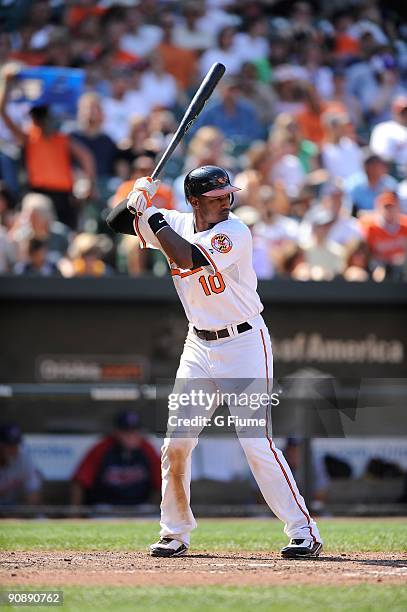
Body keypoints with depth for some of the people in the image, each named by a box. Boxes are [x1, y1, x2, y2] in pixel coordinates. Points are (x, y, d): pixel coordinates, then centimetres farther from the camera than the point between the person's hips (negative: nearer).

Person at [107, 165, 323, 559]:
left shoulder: (235, 233, -17)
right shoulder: (175, 224, 2)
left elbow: (187, 259, -30)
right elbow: (116, 222, 9)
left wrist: (152, 214, -22)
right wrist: (136, 198, -10)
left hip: (244, 345, -6)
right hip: (199, 346, 6)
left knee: (256, 442, -13)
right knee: (176, 442, 3)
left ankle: (303, 531, -8)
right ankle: (175, 533, 17)